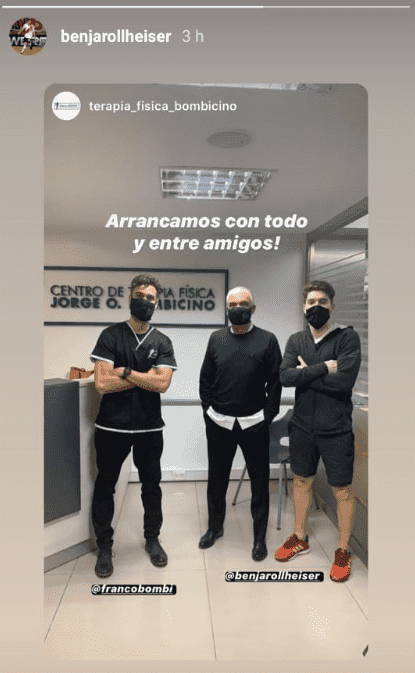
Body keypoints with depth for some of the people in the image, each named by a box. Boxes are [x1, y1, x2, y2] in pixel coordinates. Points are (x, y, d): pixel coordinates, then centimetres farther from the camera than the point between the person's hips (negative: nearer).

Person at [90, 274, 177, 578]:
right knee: (105, 486, 10)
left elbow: (162, 384, -12)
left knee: (151, 484, 15)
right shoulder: (111, 335, -3)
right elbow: (102, 384, -14)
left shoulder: (162, 342, 2)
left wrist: (124, 372, -15)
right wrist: (146, 377, -12)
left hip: (149, 427, 2)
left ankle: (153, 539, 35)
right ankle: (104, 546, 29)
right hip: (112, 426, -1)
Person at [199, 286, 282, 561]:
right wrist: (209, 410, 4)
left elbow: (275, 382, -2)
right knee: (217, 479, 16)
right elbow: (205, 379, 9)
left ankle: (260, 537, 27)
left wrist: (267, 415, -5)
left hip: (254, 424, -2)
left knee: (260, 482, 9)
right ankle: (215, 527, 38)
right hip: (219, 423, 3)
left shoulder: (267, 340, -4)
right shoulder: (216, 338, 4)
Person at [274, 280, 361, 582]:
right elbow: (286, 376, -13)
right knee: (302, 481, 19)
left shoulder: (348, 337, -10)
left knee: (343, 490, 8)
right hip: (302, 425, 4)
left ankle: (343, 551, 28)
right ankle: (300, 538, 39)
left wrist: (305, 372, -14)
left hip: (336, 429, -4)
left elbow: (344, 380, -24)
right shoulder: (296, 340, 3)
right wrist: (323, 368, -20)